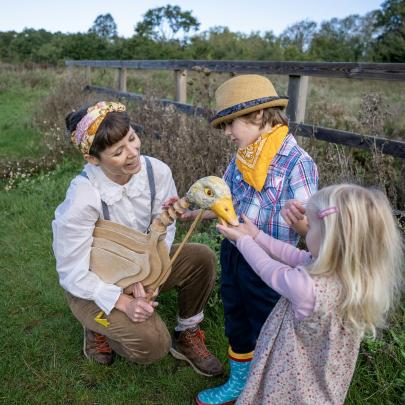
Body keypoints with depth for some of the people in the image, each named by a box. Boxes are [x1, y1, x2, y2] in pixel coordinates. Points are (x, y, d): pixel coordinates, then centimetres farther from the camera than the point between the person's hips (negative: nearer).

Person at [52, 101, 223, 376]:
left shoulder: (157, 172, -20)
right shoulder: (82, 197, -31)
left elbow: (164, 230, -9)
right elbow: (73, 273, -22)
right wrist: (123, 302, -31)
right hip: (95, 284, -4)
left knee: (202, 258, -17)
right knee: (153, 344, -21)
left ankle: (187, 336, 5)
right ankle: (98, 330, 11)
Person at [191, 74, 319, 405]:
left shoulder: (297, 161, -21)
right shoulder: (242, 158, 1)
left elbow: (311, 228, -21)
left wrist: (297, 220, -43)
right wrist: (189, 213, 7)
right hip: (233, 254, 7)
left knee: (266, 332, 14)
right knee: (236, 324, 23)